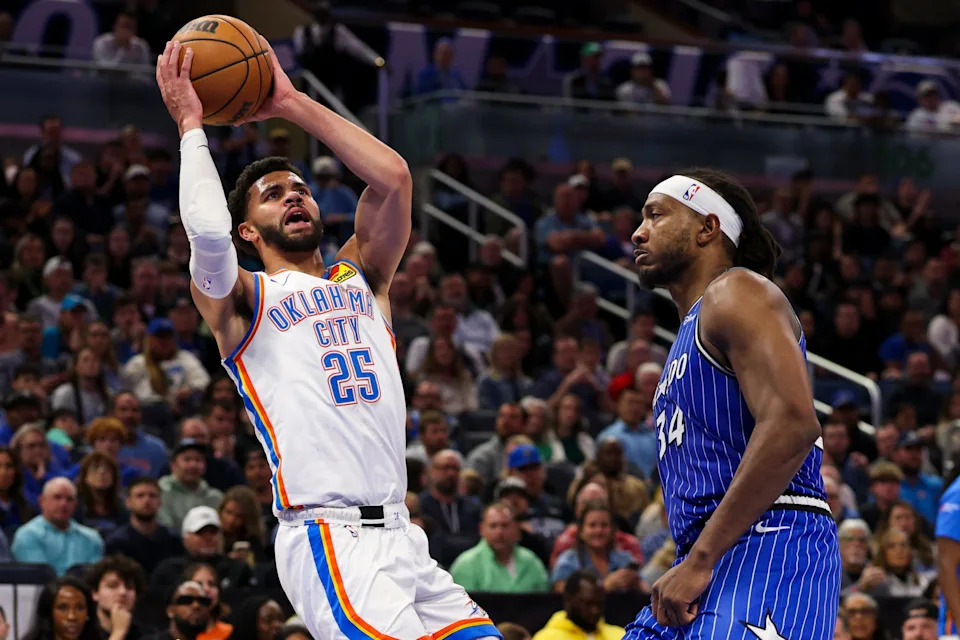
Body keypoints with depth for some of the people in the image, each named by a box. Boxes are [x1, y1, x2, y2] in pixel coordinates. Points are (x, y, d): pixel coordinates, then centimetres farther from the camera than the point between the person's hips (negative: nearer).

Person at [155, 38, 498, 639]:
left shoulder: (362, 278, 22)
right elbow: (208, 230, -15)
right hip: (327, 539, -6)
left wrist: (293, 104, 11)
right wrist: (190, 124, -1)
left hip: (401, 537, 6)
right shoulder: (241, 297, 7)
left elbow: (393, 177, 8)